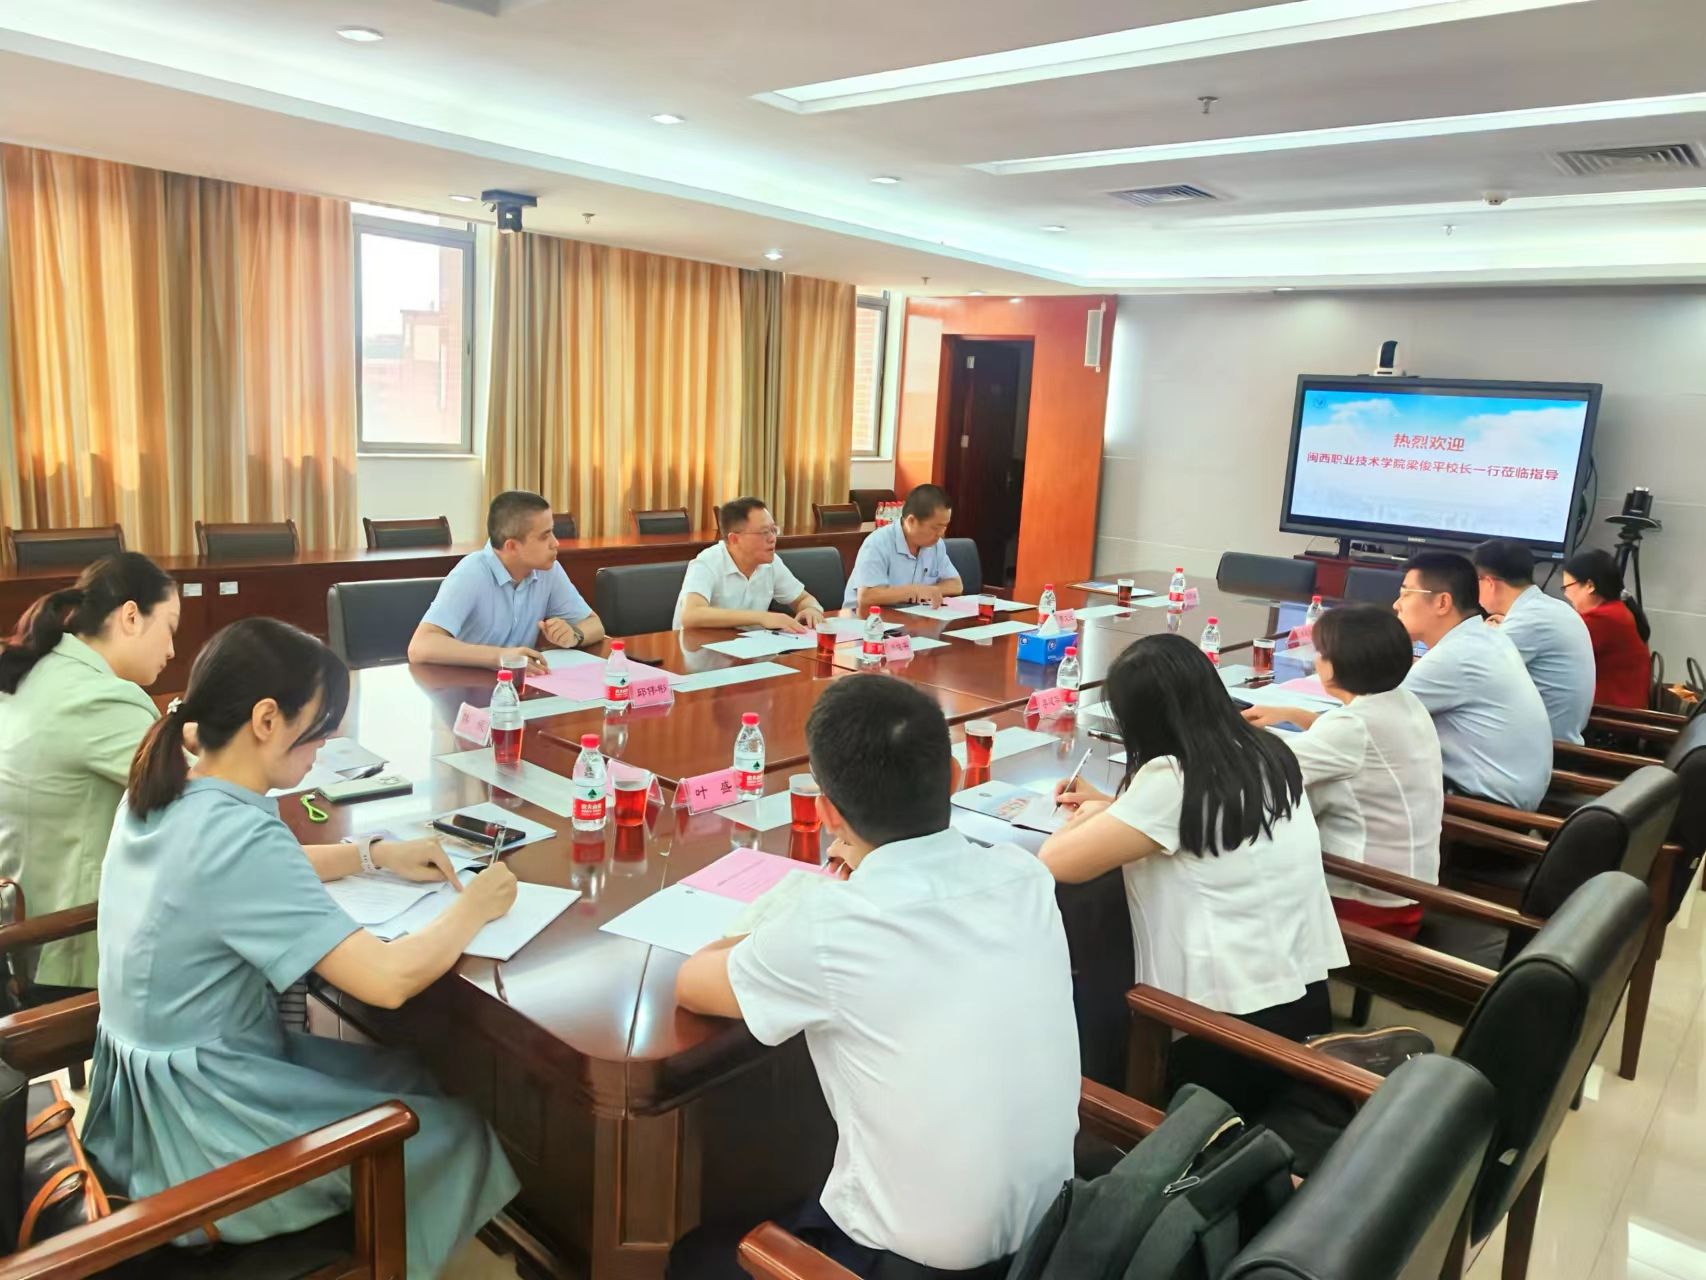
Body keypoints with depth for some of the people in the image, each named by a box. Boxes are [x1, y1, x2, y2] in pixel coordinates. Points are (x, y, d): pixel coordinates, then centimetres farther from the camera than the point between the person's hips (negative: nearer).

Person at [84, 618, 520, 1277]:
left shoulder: (161, 794, -3)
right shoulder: (237, 836, -31)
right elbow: (389, 980, -33)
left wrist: (373, 853, 7)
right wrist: (473, 907, -16)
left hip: (145, 1090, 9)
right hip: (194, 1130, -9)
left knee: (403, 1077, 21)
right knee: (457, 1133, 9)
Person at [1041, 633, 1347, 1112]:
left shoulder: (1172, 779, -21)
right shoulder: (1267, 753, 2)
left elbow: (1057, 861, -17)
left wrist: (1089, 817, 4)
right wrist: (1109, 807, 20)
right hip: (1306, 998, 8)